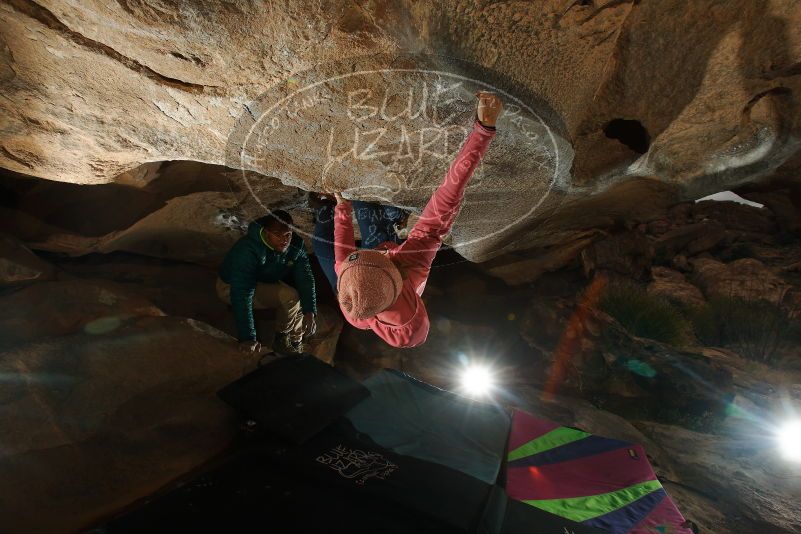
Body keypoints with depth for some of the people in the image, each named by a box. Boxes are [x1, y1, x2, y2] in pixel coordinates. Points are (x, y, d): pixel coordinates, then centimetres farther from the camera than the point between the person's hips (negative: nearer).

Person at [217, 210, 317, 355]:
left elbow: (305, 278, -17)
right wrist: (248, 338, -43)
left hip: (268, 284, 6)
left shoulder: (296, 245, -16)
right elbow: (241, 295, -39)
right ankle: (281, 340, -9)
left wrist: (309, 312, -32)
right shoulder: (248, 250, -35)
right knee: (289, 296, -32)